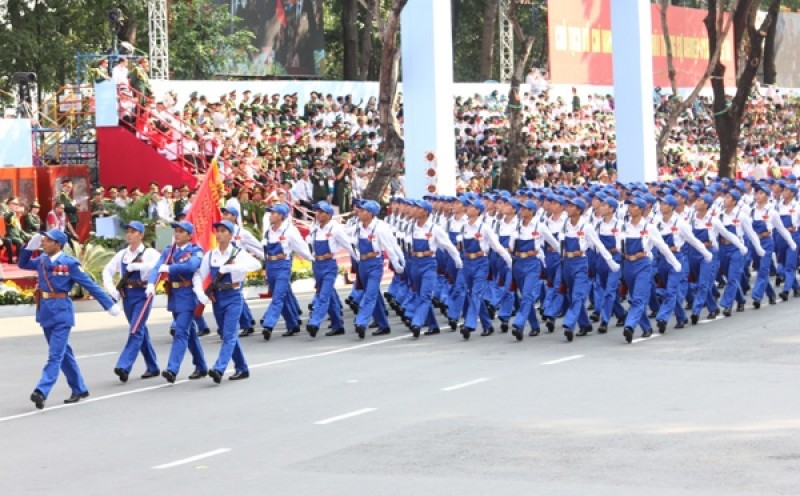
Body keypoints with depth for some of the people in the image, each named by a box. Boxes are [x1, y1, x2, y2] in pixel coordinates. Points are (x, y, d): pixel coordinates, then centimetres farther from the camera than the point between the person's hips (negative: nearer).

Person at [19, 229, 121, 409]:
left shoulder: (69, 264, -11)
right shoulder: (42, 260, 7)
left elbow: (91, 285, -7)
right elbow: (23, 264, 24)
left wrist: (110, 305, -5)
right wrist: (30, 247, 7)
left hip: (61, 312, -7)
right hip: (45, 311, 7)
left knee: (55, 354, -10)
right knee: (63, 353, 15)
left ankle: (42, 392, -19)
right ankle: (79, 389, 26)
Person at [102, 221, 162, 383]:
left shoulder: (149, 253, -5)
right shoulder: (122, 254, 10)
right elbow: (107, 271, 14)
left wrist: (135, 266, -21)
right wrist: (112, 289, -2)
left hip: (142, 295, -6)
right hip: (126, 295, 6)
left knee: (136, 331, -15)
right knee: (141, 331, 13)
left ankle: (124, 366, -21)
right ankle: (152, 368, 24)